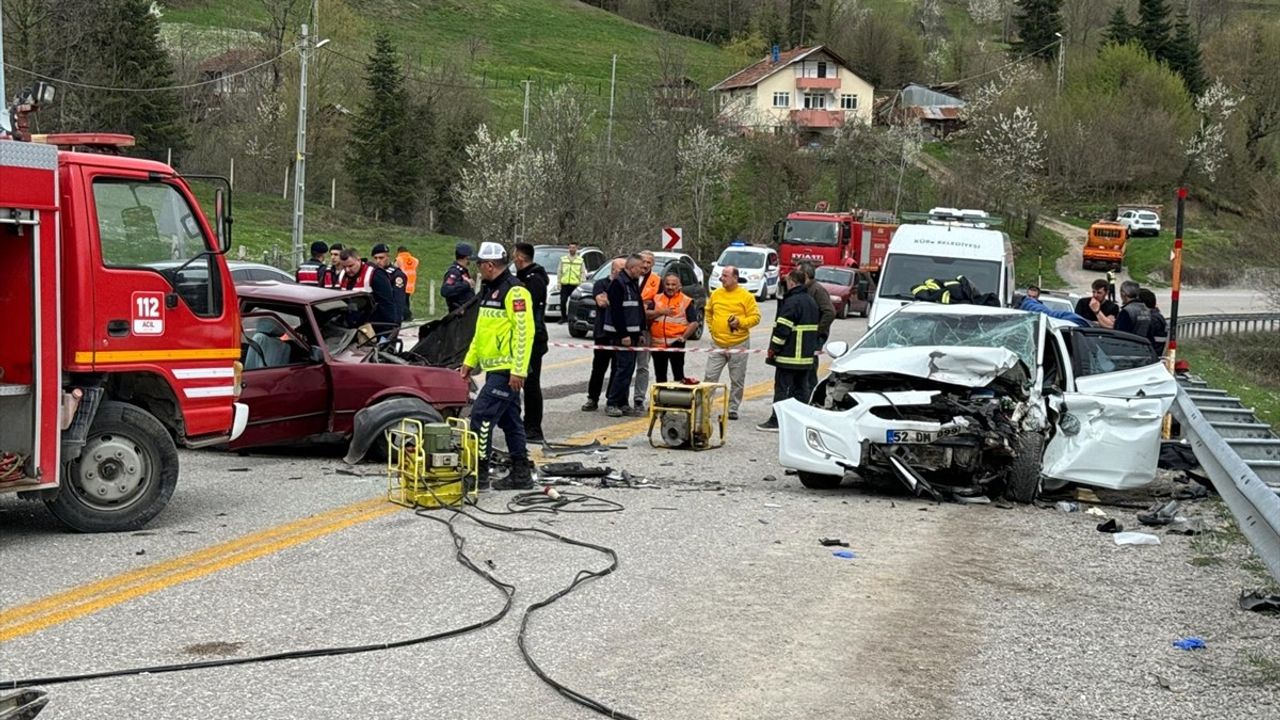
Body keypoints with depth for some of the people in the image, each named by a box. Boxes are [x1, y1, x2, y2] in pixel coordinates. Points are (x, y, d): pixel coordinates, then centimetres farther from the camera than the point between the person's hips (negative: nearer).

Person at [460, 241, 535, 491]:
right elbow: (481, 331, 26)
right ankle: (521, 474, 17)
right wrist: (469, 361, 22)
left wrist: (518, 370, -24)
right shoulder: (489, 290, 18)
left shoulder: (514, 291, -14)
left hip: (507, 370, -10)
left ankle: (478, 471, -8)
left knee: (481, 415, -12)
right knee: (509, 420, 12)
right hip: (494, 369, 10)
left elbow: (524, 331, -20)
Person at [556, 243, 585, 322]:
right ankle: (563, 317, 9)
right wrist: (558, 282, 6)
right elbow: (559, 271, 13)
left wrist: (581, 284, -1)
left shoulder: (580, 260, 9)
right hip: (564, 284, 1)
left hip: (575, 285, -1)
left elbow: (583, 273, 8)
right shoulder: (563, 259, 12)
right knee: (563, 301, -3)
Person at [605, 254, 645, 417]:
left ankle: (621, 403, 14)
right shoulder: (618, 283, -12)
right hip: (622, 334, -9)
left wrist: (639, 333, 18)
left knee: (627, 368, 9)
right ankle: (612, 403, -9)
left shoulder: (633, 284, 18)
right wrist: (623, 335, -21)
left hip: (632, 333, 9)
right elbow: (616, 311, -18)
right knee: (624, 367, -12)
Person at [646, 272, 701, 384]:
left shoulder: (686, 301, 2)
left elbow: (694, 323, -2)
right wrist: (661, 312, -14)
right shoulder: (656, 299, 12)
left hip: (676, 343, -4)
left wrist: (684, 336, -14)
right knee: (660, 375, 12)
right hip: (657, 343, 4)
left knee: (678, 373, -14)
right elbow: (646, 315, 0)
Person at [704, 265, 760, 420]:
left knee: (737, 380, 5)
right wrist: (711, 327, 10)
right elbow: (708, 312, 22)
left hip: (738, 344, -3)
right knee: (710, 376, 1)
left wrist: (740, 322, -20)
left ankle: (733, 409, 14)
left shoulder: (746, 296, -6)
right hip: (717, 343, 3)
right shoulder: (716, 294, 7)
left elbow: (755, 317, -6)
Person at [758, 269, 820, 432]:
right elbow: (815, 328, 21)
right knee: (802, 388, 13)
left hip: (789, 356, -9)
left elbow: (783, 328, -19)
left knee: (782, 388, -4)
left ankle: (776, 421, -3)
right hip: (807, 356, 9)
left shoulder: (792, 301, -16)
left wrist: (773, 349, -13)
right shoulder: (811, 301, 14)